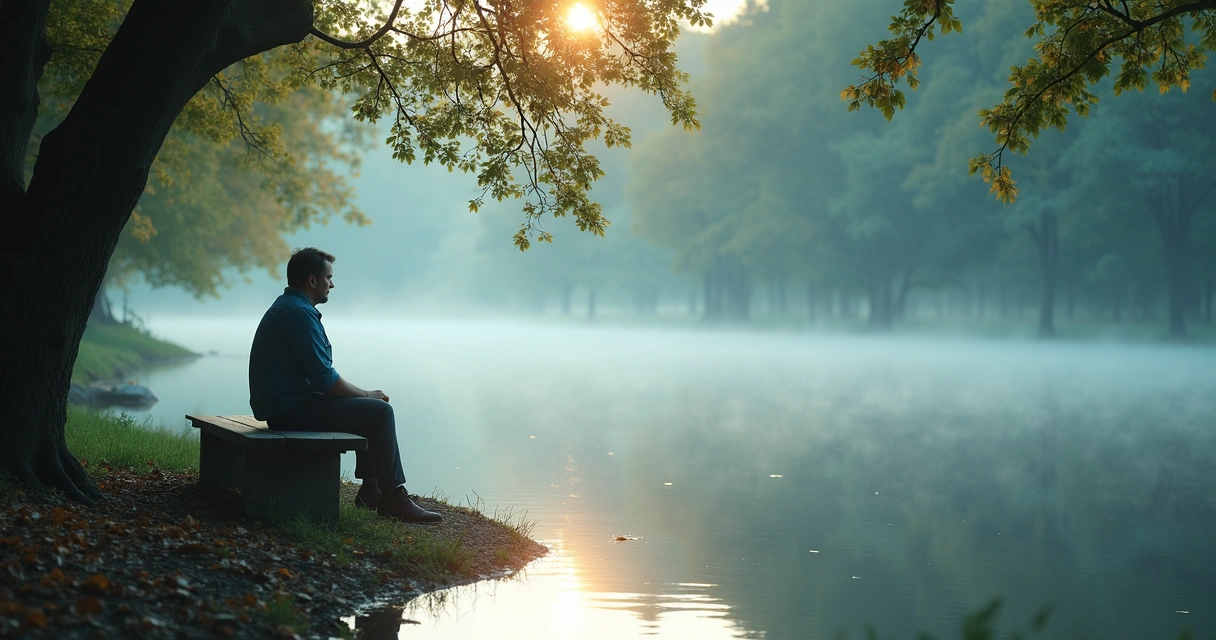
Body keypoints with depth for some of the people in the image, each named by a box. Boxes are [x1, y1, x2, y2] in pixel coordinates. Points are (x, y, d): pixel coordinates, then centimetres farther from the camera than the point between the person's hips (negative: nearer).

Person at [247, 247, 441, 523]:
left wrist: (363, 394, 12)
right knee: (380, 411, -13)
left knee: (371, 407, 20)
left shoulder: (286, 307, 17)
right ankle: (393, 498, -9)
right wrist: (367, 394, -5)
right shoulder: (299, 312, -17)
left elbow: (318, 374, 22)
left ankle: (370, 488, 18)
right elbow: (325, 379, -21)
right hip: (292, 410, -11)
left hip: (284, 405, 11)